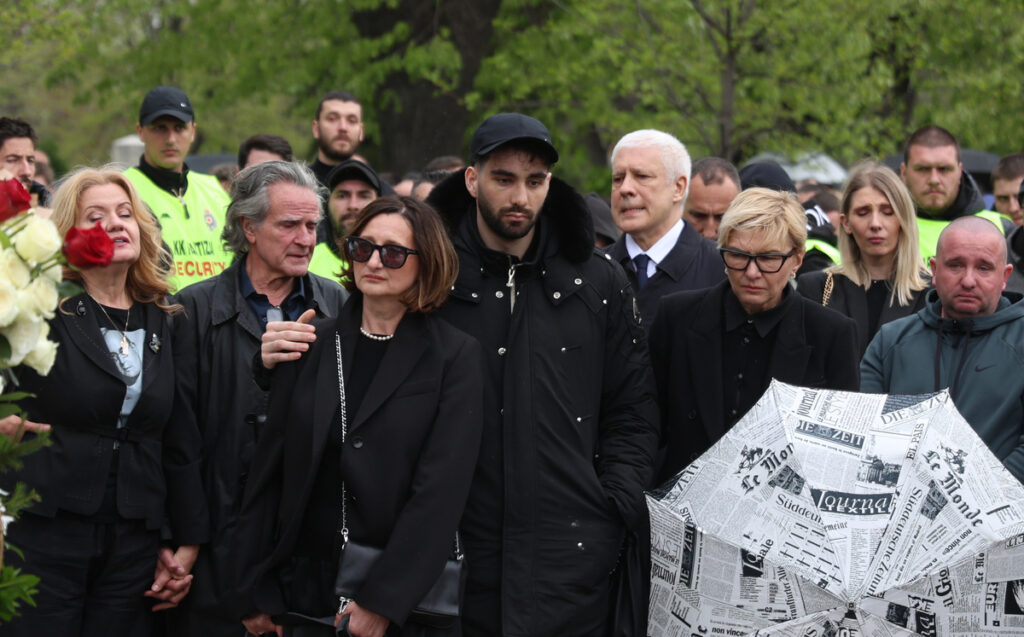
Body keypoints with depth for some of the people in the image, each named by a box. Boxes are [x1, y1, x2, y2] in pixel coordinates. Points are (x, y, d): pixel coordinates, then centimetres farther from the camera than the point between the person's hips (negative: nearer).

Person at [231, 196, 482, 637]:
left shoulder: (455, 357, -3)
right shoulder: (311, 345, 6)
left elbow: (441, 488, -11)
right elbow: (269, 468, 6)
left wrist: (383, 602, -17)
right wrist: (255, 593, 1)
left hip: (407, 600, -3)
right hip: (308, 585, 3)